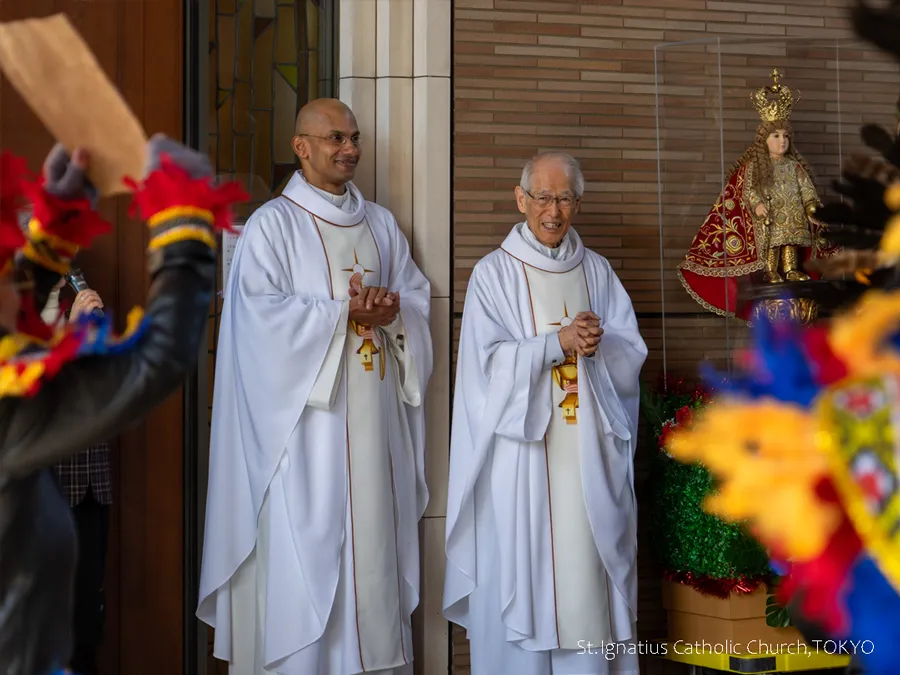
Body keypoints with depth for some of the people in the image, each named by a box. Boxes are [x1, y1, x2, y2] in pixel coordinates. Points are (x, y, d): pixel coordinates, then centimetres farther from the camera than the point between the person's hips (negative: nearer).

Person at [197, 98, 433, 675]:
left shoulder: (380, 224, 16)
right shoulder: (272, 224, -2)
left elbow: (418, 296, 12)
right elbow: (263, 313, -12)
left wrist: (390, 310, -10)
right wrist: (344, 310, -16)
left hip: (376, 419, 5)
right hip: (308, 416, -5)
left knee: (376, 540, 7)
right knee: (306, 546, -5)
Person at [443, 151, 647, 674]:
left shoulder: (598, 271, 11)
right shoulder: (494, 273, 1)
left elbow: (633, 352, 6)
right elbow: (488, 361, -8)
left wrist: (599, 343, -15)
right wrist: (558, 342, -17)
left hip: (590, 453, 3)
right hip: (523, 450, -3)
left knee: (588, 576, 3)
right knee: (521, 576, -1)